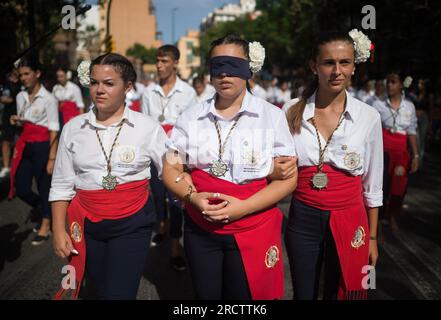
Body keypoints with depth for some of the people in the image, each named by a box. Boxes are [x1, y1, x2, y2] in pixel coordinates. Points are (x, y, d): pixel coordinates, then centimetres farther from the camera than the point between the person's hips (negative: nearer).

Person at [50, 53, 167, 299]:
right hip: (88, 225, 3)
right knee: (100, 292, 15)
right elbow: (61, 185, 6)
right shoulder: (73, 129, 2)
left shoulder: (148, 128, -6)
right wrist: (59, 230, 2)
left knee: (119, 293, -8)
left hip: (132, 225, -3)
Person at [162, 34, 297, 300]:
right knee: (205, 294, 17)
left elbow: (288, 178, -7)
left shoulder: (272, 116, -4)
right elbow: (171, 170, 5)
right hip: (200, 230, 2)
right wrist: (193, 197, -15)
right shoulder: (191, 116, 3)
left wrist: (243, 207, -19)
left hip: (254, 232, -2)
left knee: (245, 296, 12)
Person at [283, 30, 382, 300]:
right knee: (303, 294, 14)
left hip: (349, 222, 0)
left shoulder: (369, 117, -5)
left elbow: (372, 186, 4)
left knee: (340, 293, 15)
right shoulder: (292, 111, -5)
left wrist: (372, 237, 8)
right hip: (303, 220, 0)